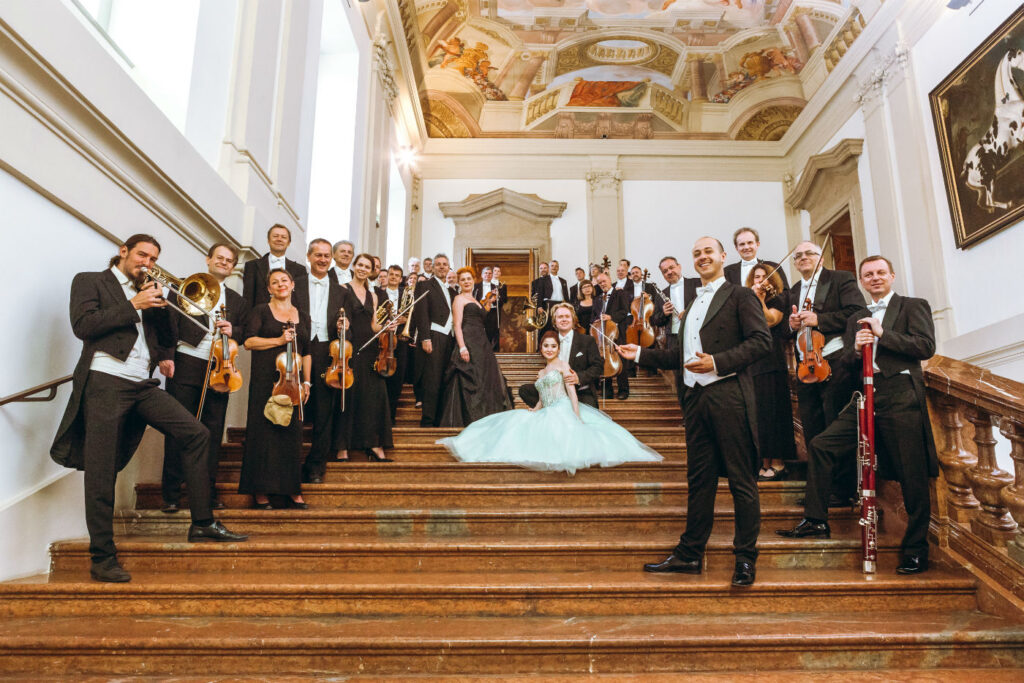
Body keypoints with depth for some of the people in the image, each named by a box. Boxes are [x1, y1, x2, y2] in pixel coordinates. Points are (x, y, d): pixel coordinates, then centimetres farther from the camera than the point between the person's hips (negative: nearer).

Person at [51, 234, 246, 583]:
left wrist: (159, 304, 2)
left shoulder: (147, 292, 23)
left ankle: (202, 522, 1)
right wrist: (134, 305, -10)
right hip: (105, 381, -5)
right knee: (101, 472, -6)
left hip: (143, 384, 6)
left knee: (196, 435, -4)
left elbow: (164, 337, 17)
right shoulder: (90, 281, 8)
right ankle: (102, 557, 2)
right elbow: (82, 325, -9)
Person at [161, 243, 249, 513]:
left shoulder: (236, 300, 19)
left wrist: (233, 331, -5)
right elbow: (169, 324, 0)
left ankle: (208, 492, 12)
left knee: (213, 432, 3)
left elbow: (245, 335, 18)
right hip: (185, 367, -3)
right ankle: (171, 494, 8)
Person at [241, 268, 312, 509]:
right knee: (264, 431, -4)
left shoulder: (303, 316, 16)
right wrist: (279, 340, -14)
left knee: (292, 432, 2)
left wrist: (306, 382, 8)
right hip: (265, 380, -3)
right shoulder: (261, 311, 6)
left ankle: (292, 491, 8)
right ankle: (261, 491, 2)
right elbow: (249, 341, -6)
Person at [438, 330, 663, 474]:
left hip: (564, 412, -6)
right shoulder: (541, 373, 26)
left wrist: (578, 419, -16)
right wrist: (533, 410, 5)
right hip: (546, 415, 6)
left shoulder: (562, 365, 5)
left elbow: (572, 393, -5)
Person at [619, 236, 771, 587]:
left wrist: (717, 361, -20)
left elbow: (761, 340, -11)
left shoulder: (739, 295, 1)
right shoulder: (692, 303, 23)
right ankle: (690, 554, 19)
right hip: (696, 398, 7)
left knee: (741, 480, 0)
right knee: (699, 479, 12)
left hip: (729, 397, -7)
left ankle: (746, 558, 11)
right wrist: (641, 354, 21)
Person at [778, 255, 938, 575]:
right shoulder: (856, 319, 21)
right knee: (821, 445, -4)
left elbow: (926, 347, -9)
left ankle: (915, 552, 11)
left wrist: (882, 333, -13)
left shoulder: (913, 306, 6)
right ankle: (816, 521, 4)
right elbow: (847, 366, 14)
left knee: (912, 476, -1)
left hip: (901, 396, -5)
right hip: (866, 397, 5)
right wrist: (856, 349, -8)